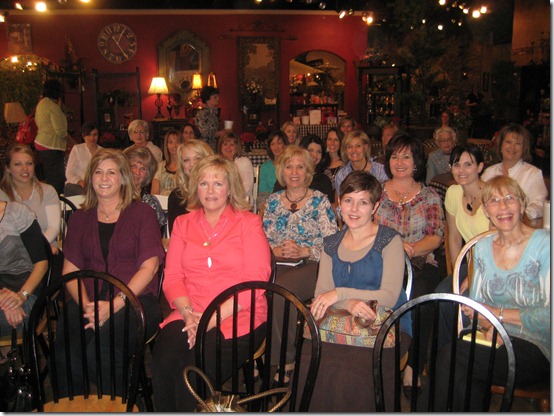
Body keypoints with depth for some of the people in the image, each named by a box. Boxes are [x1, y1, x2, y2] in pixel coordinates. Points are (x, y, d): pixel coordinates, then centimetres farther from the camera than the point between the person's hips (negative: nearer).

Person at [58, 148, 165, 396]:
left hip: (135, 301, -3)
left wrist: (114, 305, -14)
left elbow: (149, 267, -2)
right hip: (89, 302, 3)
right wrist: (86, 304, -9)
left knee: (101, 352, -30)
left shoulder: (142, 213, 7)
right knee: (63, 355, -26)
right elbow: (70, 269, 11)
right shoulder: (80, 218, 18)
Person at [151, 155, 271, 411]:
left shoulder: (249, 222, 6)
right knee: (163, 363, -25)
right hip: (189, 317, 3)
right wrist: (188, 313, -10)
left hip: (237, 318, -3)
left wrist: (213, 318, -13)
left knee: (195, 369, -28)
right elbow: (172, 277, 10)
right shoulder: (182, 224, 17)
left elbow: (256, 279, -4)